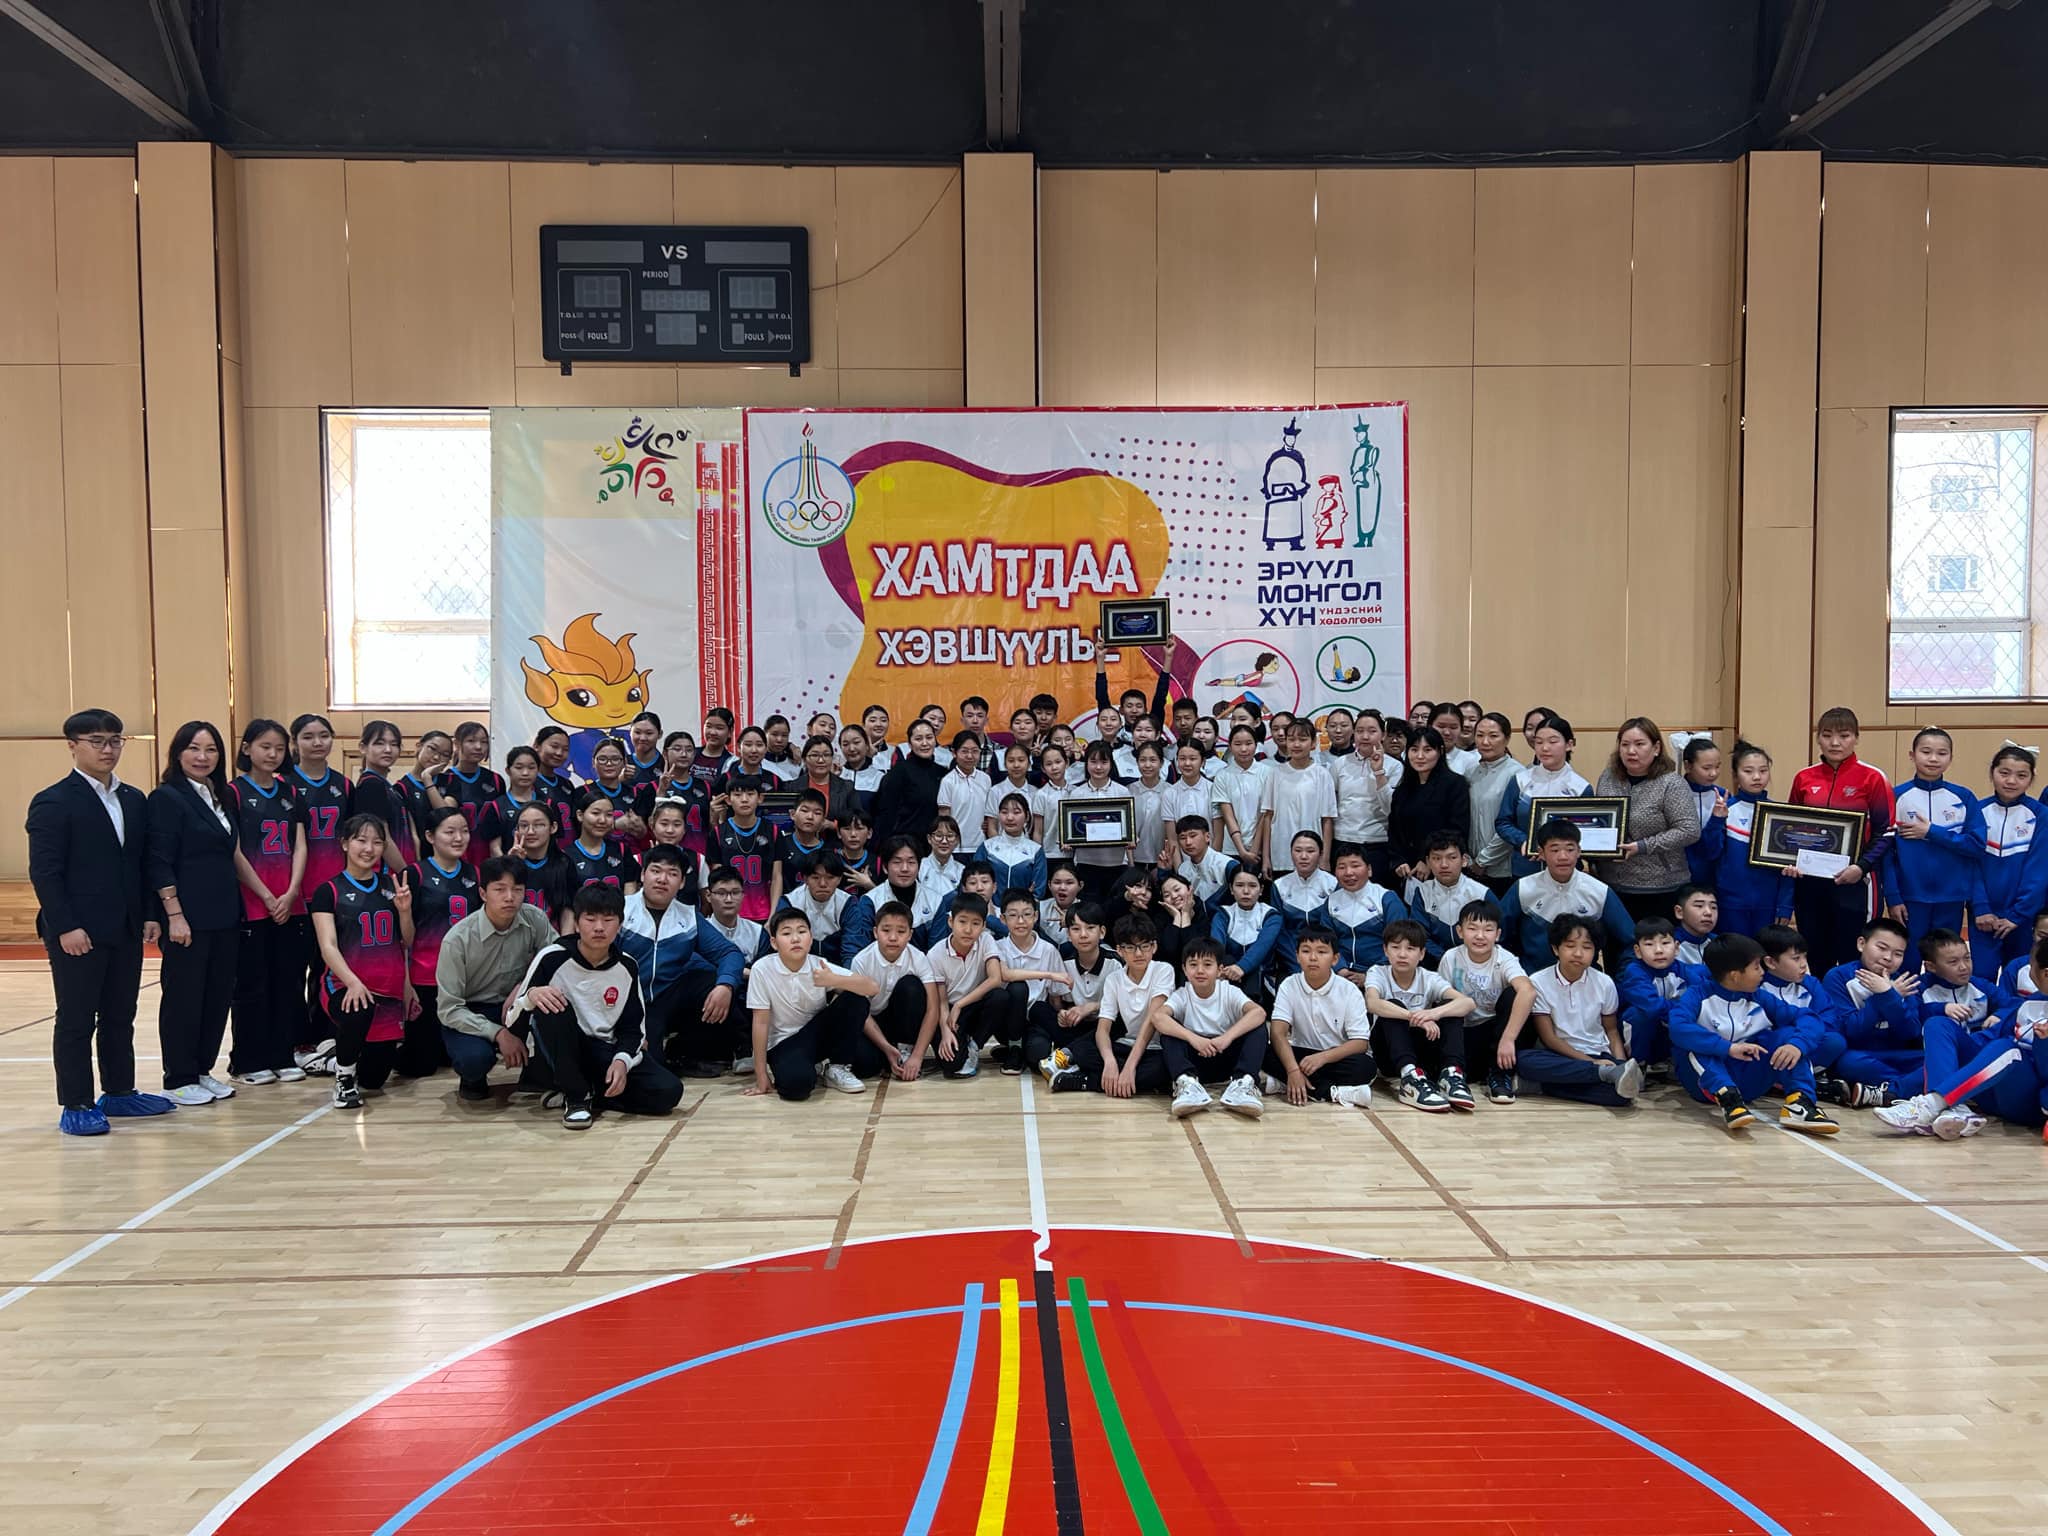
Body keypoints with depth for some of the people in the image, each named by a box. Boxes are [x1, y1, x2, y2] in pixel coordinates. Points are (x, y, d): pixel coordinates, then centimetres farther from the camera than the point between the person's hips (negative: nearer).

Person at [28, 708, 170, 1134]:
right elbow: (44, 872, -12)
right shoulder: (53, 803, -7)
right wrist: (65, 927, -17)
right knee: (76, 1020, 2)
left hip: (126, 930, 6)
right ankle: (75, 1106, 10)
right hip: (77, 933, -6)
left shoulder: (134, 800, 12)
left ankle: (119, 1092, 24)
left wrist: (149, 916, 7)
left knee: (121, 1017, 13)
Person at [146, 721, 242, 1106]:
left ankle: (203, 1070, 22)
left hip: (225, 915, 7)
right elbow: (160, 862, -13)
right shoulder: (167, 797, -8)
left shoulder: (219, 797, 14)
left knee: (219, 994, 10)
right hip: (188, 917, -7)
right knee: (184, 997, 1)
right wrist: (174, 914, -18)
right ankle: (179, 1081, 12)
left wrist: (236, 908, 12)